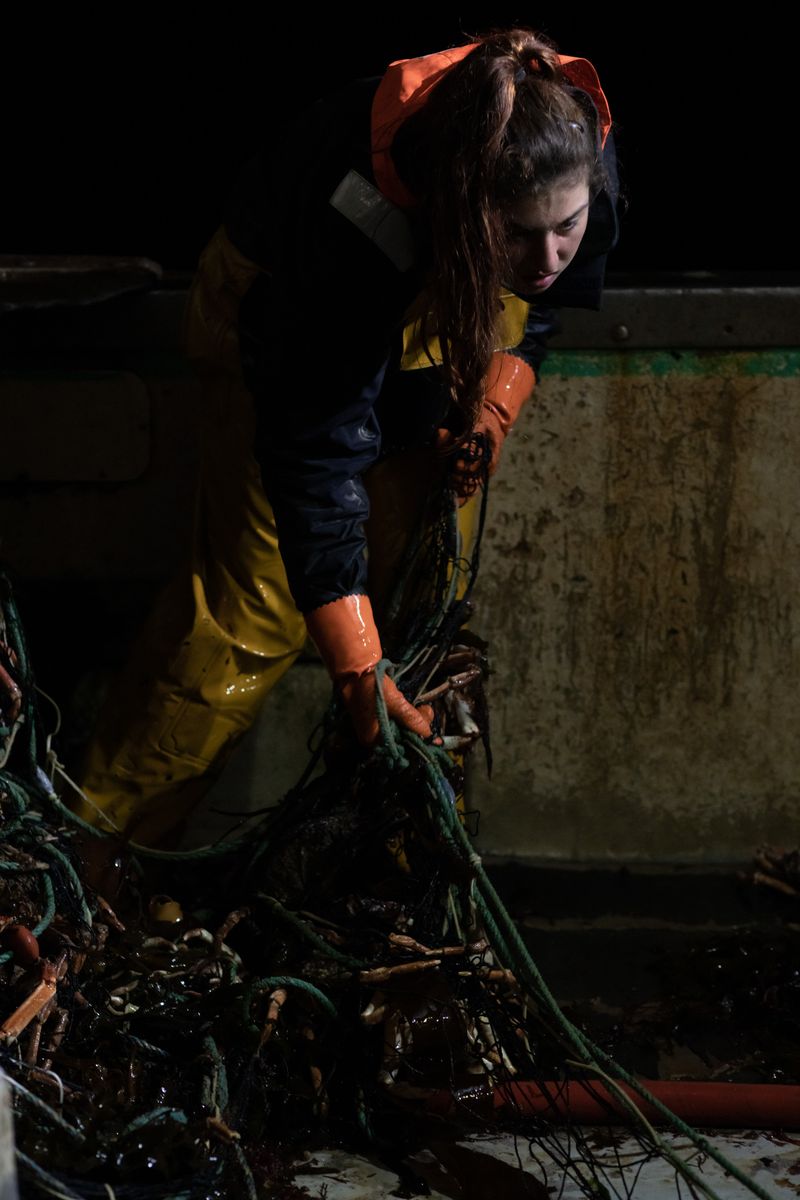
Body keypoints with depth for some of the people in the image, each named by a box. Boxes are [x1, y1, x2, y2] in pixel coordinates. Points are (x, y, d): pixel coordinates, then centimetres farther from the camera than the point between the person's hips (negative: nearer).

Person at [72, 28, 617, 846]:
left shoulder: (584, 167, -29)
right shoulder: (363, 222, -44)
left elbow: (552, 298, -2)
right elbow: (317, 453, -40)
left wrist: (497, 398, -17)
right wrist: (359, 670, -40)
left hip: (459, 319, 5)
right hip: (281, 311, -5)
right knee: (257, 597, -12)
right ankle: (96, 837, -2)